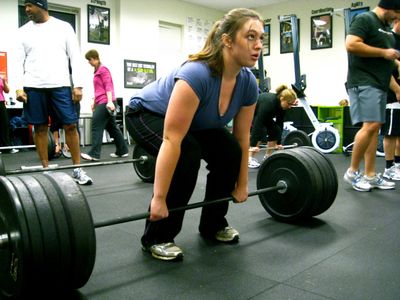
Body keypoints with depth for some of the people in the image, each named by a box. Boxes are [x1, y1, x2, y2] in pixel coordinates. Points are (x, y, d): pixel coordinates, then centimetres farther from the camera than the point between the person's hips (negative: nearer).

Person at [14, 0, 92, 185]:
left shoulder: (64, 27, 6)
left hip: (60, 85, -2)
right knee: (40, 128, 4)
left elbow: (75, 58, 3)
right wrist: (19, 87, -4)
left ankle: (78, 169, 5)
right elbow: (19, 61, 8)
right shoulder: (23, 31, 11)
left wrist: (78, 86, -5)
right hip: (33, 86, 2)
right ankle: (45, 169, 15)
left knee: (70, 125, -4)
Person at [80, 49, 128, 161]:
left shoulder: (103, 69, -5)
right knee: (112, 127, 11)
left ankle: (94, 154, -12)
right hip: (102, 103, 10)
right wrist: (94, 102, 23)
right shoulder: (97, 71, 21)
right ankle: (122, 151, 16)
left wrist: (110, 101, -23)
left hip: (105, 103, -10)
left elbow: (108, 85, -14)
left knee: (96, 126, -11)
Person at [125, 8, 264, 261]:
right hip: (146, 113, -6)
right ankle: (157, 237, -12)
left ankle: (213, 224, 7)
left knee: (230, 152, -12)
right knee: (186, 155, -30)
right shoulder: (196, 74, -39)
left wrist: (242, 184, 0)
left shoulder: (248, 83, -17)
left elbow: (242, 138, -5)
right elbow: (172, 140, -40)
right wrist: (159, 199, -37)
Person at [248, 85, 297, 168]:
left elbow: (280, 123, -6)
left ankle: (268, 156, 4)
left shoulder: (281, 105, -15)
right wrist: (253, 145, -43)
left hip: (262, 115, 8)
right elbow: (258, 123, -41)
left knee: (275, 130, -7)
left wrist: (278, 143, -4)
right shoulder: (268, 102, -38)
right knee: (261, 131, -26)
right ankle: (249, 159, -19)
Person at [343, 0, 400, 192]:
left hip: (379, 84, 10)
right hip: (364, 82, -9)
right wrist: (383, 52, -14)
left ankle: (370, 176, 7)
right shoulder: (364, 20, -4)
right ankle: (352, 172, -6)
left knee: (375, 128, 5)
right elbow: (351, 45, -19)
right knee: (370, 126, -18)